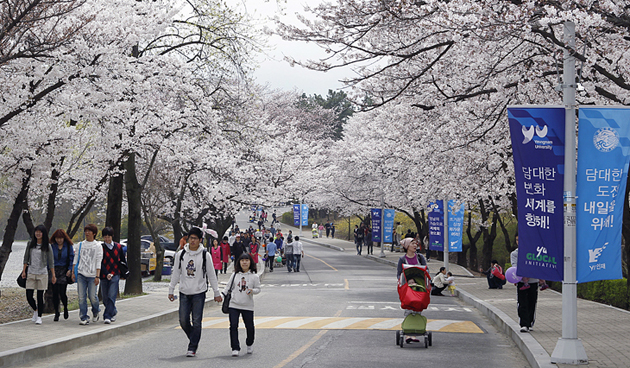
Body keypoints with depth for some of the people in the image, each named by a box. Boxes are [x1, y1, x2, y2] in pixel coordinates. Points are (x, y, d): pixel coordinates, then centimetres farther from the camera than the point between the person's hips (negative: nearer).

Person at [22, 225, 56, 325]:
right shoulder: (30, 244, 5)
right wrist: (23, 271, 7)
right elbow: (26, 258, 12)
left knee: (40, 296, -1)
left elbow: (51, 262, 2)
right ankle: (35, 310, 26)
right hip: (31, 273, 2)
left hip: (42, 273, -2)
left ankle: (39, 317, 8)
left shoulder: (47, 246, -1)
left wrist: (53, 275, 1)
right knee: (29, 296, -2)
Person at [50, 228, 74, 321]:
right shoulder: (52, 246, 4)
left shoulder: (68, 246, 3)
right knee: (55, 292, -2)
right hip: (54, 271, 2)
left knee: (62, 292, -8)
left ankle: (65, 309, 20)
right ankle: (56, 313, 9)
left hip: (64, 271, -1)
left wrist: (70, 270, -5)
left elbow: (72, 258, 5)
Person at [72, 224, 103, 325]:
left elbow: (98, 262, -1)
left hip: (92, 275, -3)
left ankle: (95, 313, 23)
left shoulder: (98, 246, 4)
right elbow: (76, 259, 15)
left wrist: (97, 276, -8)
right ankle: (84, 318, 1)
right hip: (81, 275, 3)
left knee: (92, 297, -4)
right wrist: (73, 272, 6)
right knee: (81, 297, -3)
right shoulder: (80, 245, 12)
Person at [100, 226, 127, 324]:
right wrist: (106, 273, -20)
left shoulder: (118, 247, 6)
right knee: (105, 298, 9)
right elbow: (100, 263, -8)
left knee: (111, 297, -12)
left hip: (115, 275, -1)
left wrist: (124, 272, 13)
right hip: (104, 276, 1)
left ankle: (107, 316, -13)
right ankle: (113, 312, 32)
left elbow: (122, 260, 17)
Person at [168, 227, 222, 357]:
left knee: (196, 322, -5)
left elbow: (211, 275, 4)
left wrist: (216, 293, 3)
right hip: (184, 293, 2)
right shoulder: (180, 254, 6)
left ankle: (192, 348, 1)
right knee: (183, 321, -1)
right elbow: (176, 273, 12)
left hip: (199, 293, -2)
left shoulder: (205, 255, -1)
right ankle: (194, 339, 24)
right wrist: (171, 290, 10)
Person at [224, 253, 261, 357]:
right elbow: (228, 286, 13)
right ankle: (235, 348, -3)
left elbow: (258, 288, 3)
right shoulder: (235, 275, 7)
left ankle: (249, 344, 34)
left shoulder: (254, 276, 0)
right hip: (234, 305, 1)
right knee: (233, 326, -8)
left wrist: (252, 291, -18)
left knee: (249, 327, 7)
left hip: (248, 306, -1)